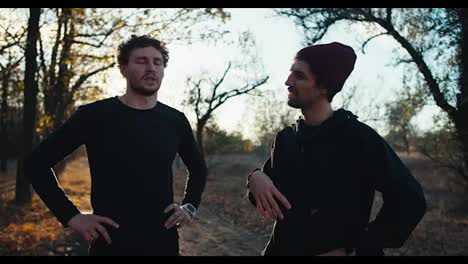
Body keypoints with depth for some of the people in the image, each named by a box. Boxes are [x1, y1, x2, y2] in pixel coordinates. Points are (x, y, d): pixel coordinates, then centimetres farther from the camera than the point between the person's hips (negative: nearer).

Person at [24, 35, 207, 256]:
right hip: (111, 243, -3)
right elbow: (36, 162, -3)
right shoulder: (94, 115, -7)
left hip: (164, 242, 3)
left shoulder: (175, 121, 2)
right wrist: (71, 216, -9)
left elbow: (198, 168, 20)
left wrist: (190, 206, 5)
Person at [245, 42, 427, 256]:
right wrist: (256, 177, -15)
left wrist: (354, 249, -16)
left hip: (334, 251, -5)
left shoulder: (359, 137, -16)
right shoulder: (285, 138, 0)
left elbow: (410, 201, -17)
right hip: (282, 249, 5)